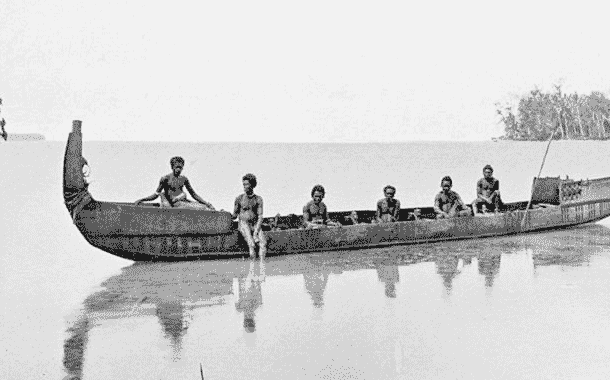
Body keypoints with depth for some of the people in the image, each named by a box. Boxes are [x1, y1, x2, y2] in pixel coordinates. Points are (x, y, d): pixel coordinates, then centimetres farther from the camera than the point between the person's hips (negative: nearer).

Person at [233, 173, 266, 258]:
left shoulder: (258, 199, 6)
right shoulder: (240, 198, 6)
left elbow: (260, 216, 0)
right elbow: (235, 215, 14)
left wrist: (256, 231, -11)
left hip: (255, 225, 2)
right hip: (243, 223, -2)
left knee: (263, 243, -24)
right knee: (252, 245, -26)